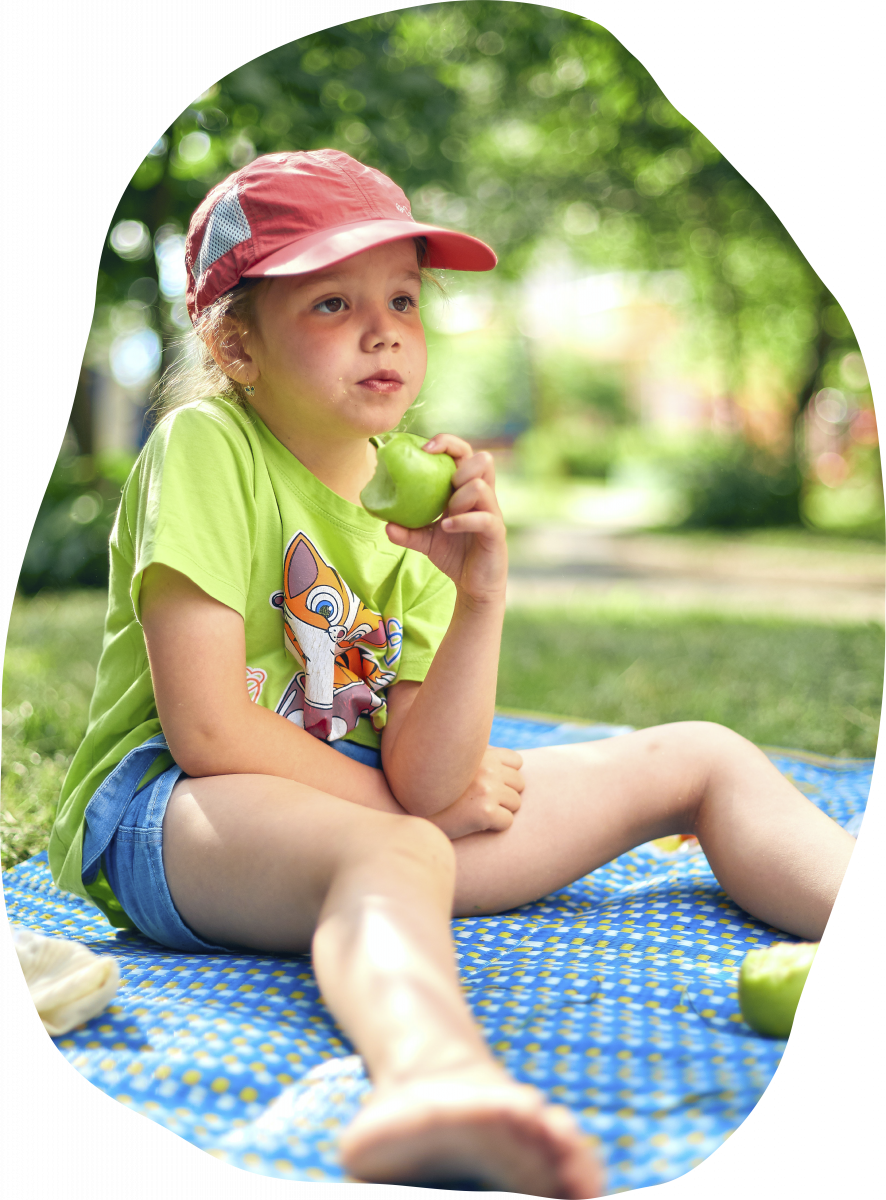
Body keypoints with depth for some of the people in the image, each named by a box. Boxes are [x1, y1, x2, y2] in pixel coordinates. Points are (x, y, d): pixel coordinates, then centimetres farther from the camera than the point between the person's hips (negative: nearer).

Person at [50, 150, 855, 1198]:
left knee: (700, 759, 2)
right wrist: (410, 800, -6)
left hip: (373, 812, 7)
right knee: (397, 855, -44)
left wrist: (481, 598, -18)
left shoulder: (409, 503, 7)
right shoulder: (205, 446, -10)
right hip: (167, 811, -7)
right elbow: (208, 731, -18)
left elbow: (425, 781, -4)